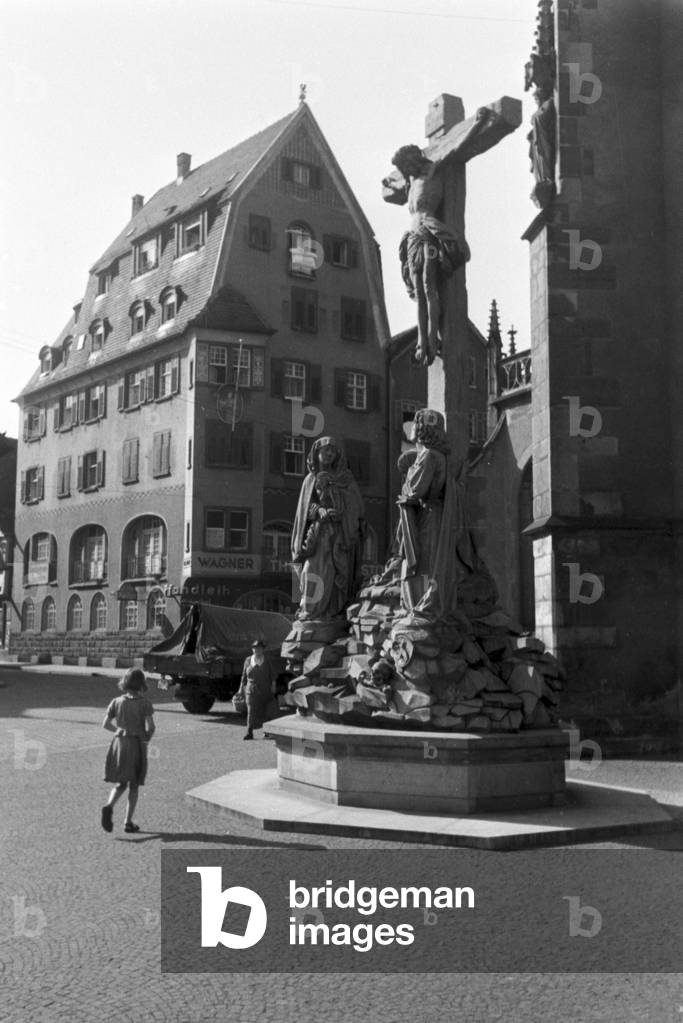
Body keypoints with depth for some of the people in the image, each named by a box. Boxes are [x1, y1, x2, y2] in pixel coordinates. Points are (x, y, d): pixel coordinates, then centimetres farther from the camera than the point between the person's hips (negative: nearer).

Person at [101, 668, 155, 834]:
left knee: (120, 784, 14)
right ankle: (128, 822, 11)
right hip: (137, 745, -3)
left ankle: (109, 807, -13)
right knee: (134, 786, 10)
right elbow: (150, 726, -15)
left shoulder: (117, 702, 0)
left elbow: (105, 724, 0)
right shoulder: (145, 703, -9)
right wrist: (147, 738, 4)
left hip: (119, 744, 3)